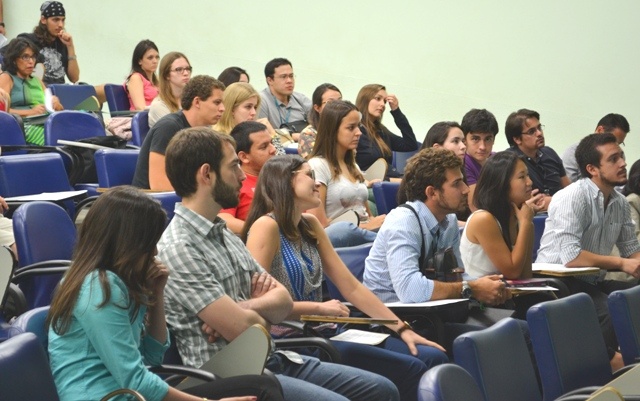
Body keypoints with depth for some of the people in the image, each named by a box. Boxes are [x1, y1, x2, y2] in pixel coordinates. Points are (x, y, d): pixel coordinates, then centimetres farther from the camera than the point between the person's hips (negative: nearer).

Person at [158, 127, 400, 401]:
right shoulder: (178, 249, -17)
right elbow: (243, 329, -20)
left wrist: (245, 309, -11)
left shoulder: (224, 233, 13)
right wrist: (264, 314, 2)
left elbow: (283, 302, 10)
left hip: (270, 359, 9)